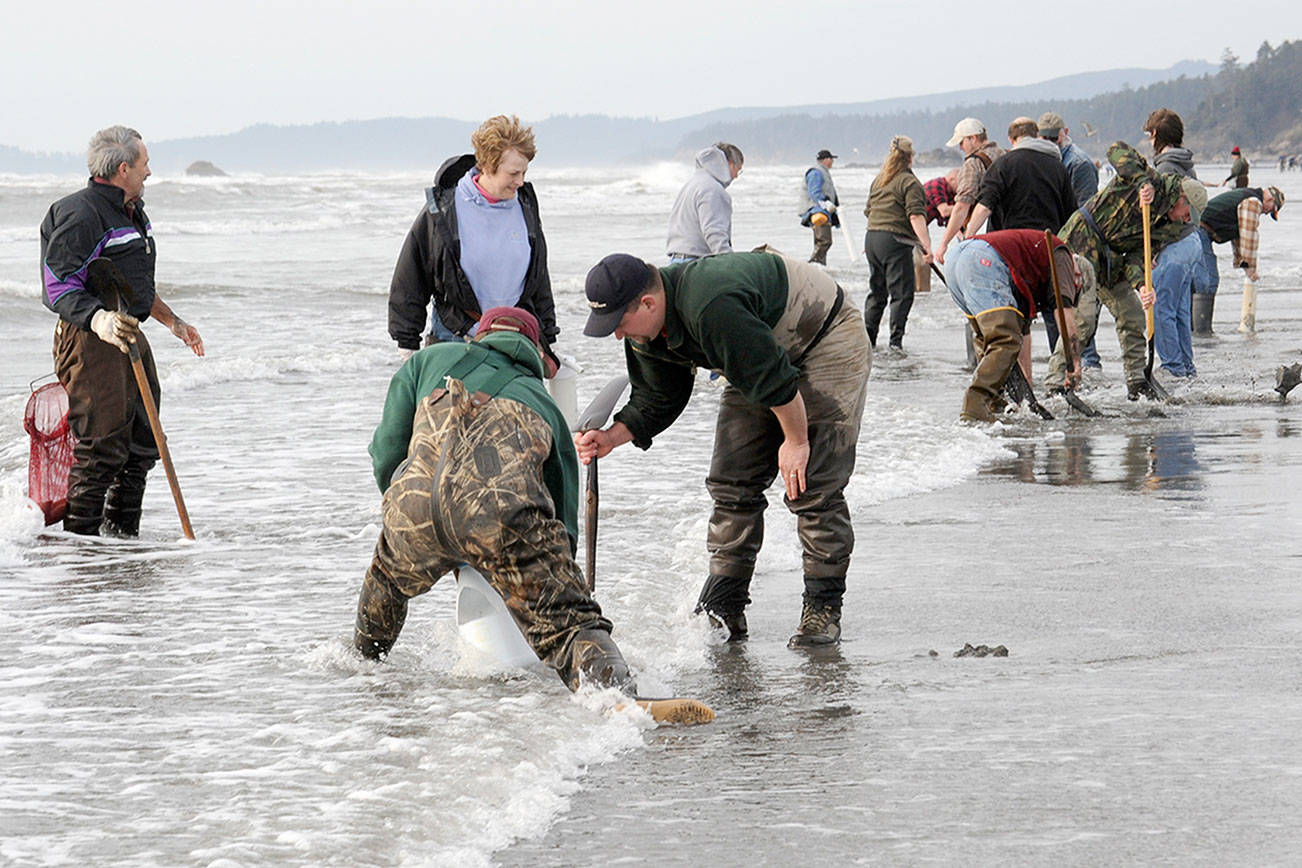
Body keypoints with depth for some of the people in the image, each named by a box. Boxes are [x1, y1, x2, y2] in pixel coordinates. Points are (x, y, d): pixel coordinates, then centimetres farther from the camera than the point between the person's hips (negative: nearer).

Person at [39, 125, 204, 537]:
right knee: (101, 449, -11)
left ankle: (121, 534, 25)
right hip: (89, 339, -10)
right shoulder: (81, 215, -16)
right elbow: (60, 288, -21)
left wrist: (173, 322, 31)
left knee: (142, 444, 13)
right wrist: (100, 322, -36)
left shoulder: (133, 213, 17)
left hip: (130, 337, 10)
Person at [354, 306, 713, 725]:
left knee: (388, 574, 35)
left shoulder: (430, 360, 34)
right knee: (564, 617, -10)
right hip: (505, 509, -2)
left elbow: (386, 455, 31)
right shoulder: (546, 407, 35)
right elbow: (563, 523, 33)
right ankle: (620, 695, -37)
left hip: (414, 502, 2)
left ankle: (362, 660, 56)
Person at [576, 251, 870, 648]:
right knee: (732, 483, 1)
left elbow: (775, 378, -32)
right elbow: (656, 401, 4)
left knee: (813, 486, -15)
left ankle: (823, 608, -7)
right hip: (762, 364, 9)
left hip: (829, 343, -9)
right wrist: (612, 436, -12)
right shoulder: (648, 332, -9)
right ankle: (723, 608, 4)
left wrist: (796, 440, -21)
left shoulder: (711, 308, -39)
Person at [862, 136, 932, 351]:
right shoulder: (909, 182, -8)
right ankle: (896, 340, -11)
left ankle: (868, 339, 17)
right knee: (902, 293, -4)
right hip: (895, 241, -8)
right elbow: (916, 216, -18)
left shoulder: (878, 180, 16)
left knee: (876, 292, 16)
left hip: (871, 236, 8)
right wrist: (926, 245, -22)